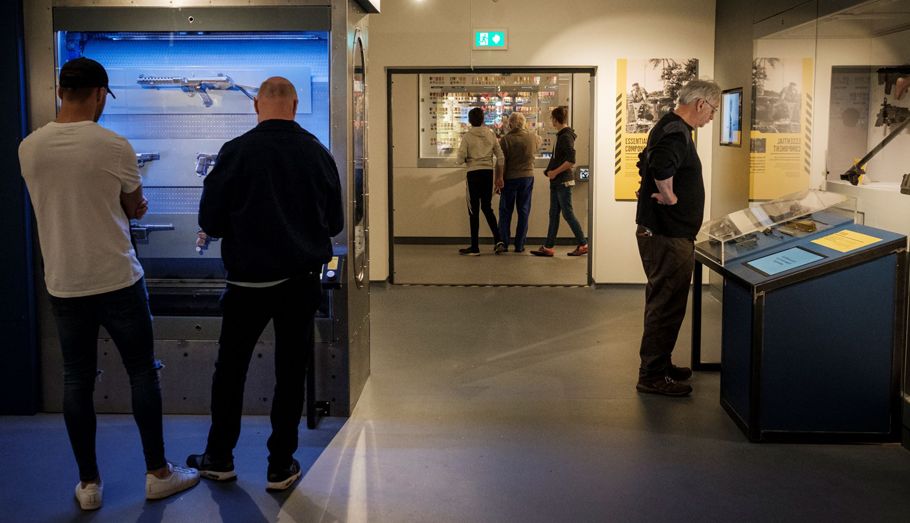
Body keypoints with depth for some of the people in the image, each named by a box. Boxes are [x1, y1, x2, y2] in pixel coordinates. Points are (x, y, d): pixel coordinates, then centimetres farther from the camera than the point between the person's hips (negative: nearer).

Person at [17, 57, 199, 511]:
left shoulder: (29, 148, 0)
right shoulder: (113, 147, -13)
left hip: (63, 285, 4)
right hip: (117, 281, -4)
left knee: (77, 380, 11)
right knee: (142, 372, 9)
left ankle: (89, 483, 19)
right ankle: (158, 473, 18)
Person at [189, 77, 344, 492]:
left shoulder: (236, 152, -10)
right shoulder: (319, 154, -2)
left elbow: (210, 223, -6)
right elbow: (335, 223, 7)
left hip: (249, 280, -2)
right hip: (302, 280, 2)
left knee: (230, 368, 14)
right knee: (291, 371, 10)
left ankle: (219, 458, 26)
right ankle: (281, 466, 17)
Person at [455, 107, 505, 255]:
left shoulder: (467, 137, -8)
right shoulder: (491, 135, 5)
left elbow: (460, 160, -12)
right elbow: (500, 157, 7)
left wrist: (458, 161, 12)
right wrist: (499, 177, 15)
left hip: (474, 173, -4)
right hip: (488, 172, 4)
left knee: (474, 211, 2)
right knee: (487, 208, 17)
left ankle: (475, 247, 6)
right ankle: (498, 240, 6)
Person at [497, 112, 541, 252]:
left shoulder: (505, 140, -10)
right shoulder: (532, 137, 1)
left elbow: (501, 163, -10)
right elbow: (539, 141, 27)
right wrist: (527, 130, 35)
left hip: (510, 178, -2)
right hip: (527, 177, 2)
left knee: (505, 212, 7)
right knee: (523, 212, 7)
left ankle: (503, 244, 8)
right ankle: (519, 245, 8)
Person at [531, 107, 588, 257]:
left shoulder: (566, 136, -15)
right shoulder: (560, 135, 14)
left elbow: (571, 161, -24)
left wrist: (555, 172, -17)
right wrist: (549, 171, 9)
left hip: (563, 181, -10)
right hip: (556, 182, 10)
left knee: (568, 214, -3)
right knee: (553, 215, 8)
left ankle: (583, 244, 7)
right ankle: (548, 247, 11)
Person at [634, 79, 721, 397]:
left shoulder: (667, 127, 15)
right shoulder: (677, 132, -20)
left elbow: (646, 162, 31)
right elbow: (661, 165, -40)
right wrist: (669, 197, -25)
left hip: (659, 232, 11)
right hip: (668, 236, -11)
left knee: (662, 303, 19)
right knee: (666, 307, -4)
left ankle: (660, 365, 30)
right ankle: (652, 376, 4)